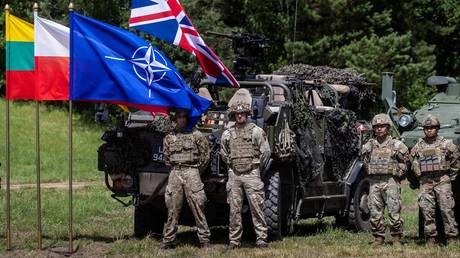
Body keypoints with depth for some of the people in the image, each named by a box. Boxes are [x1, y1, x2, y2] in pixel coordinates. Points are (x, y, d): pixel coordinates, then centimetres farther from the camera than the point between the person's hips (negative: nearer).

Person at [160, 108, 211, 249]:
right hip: (175, 173, 3)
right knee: (172, 209, 1)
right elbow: (166, 157, 22)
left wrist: (197, 168, 7)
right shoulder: (169, 137, 14)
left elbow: (205, 154, 8)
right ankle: (168, 240, 4)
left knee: (197, 207, -6)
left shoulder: (196, 135, 5)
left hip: (191, 172, -3)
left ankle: (204, 239, -3)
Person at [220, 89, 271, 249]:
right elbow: (224, 154, 20)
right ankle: (234, 240, 9)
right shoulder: (227, 134, 7)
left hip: (251, 175, -3)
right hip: (234, 175, 3)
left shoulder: (256, 131, -2)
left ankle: (261, 239, 0)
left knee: (257, 208, -3)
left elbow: (265, 153, 1)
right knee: (234, 210, 4)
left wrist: (257, 167, 7)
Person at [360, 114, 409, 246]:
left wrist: (398, 173, 5)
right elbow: (364, 159, 23)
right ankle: (378, 237, 12)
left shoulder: (396, 145, 2)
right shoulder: (369, 146, 9)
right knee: (375, 212, 3)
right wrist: (369, 172, 14)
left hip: (390, 182, -3)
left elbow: (405, 161, 11)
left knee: (394, 211, -6)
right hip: (374, 182, 3)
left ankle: (396, 237, 4)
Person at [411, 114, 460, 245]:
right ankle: (430, 237, 5)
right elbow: (413, 163, 21)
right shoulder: (418, 146, 10)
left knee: (446, 209, -6)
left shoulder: (446, 144, 2)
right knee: (427, 210, -1)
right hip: (425, 181, 3)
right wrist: (419, 175, 12)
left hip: (442, 180, -2)